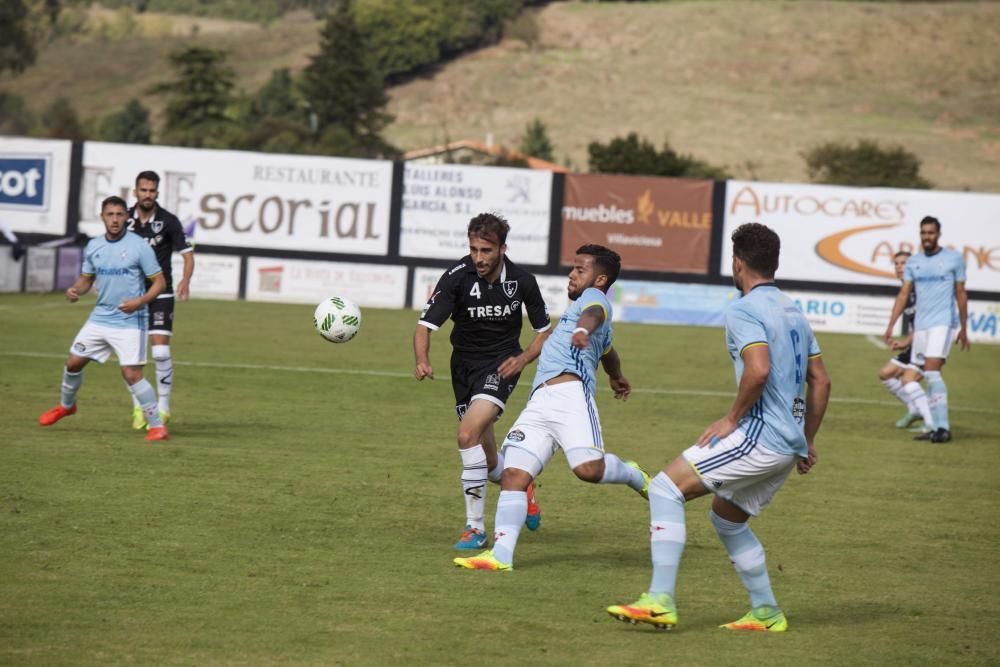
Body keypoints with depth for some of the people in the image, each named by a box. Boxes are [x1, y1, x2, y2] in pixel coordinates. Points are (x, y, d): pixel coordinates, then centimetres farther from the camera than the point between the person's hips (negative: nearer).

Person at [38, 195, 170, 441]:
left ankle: (157, 425, -6)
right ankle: (66, 405, 40)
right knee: (73, 362, 11)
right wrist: (75, 290, -6)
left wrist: (141, 301, -24)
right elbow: (87, 278, 17)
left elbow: (159, 282, -7)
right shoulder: (93, 246, 5)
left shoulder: (139, 246, -11)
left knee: (132, 373, -16)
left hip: (130, 322, -6)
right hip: (100, 318, 6)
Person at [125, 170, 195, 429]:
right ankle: (138, 407, 16)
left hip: (160, 294, -3)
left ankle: (163, 408, -1)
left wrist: (185, 281, -22)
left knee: (160, 351, -12)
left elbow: (187, 253, -5)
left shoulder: (168, 221, -7)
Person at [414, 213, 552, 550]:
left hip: (501, 365, -2)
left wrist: (524, 357, -14)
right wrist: (422, 361, -39)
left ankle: (475, 527, -18)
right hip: (465, 365, 2)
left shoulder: (522, 281, -11)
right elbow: (426, 324, -20)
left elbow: (544, 331, 4)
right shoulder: (457, 277, -16)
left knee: (469, 434, -25)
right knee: (487, 461, 9)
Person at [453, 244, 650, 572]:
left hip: (571, 391, -10)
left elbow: (594, 312, -19)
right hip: (539, 402, 10)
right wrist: (616, 377, 77)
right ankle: (501, 554, -18)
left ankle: (632, 475, 7)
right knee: (514, 474, -8)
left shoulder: (594, 297, 8)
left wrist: (583, 328, -43)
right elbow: (608, 351, 56)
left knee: (589, 468, -27)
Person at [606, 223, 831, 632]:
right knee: (726, 517, 25)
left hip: (761, 434, -9)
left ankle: (660, 601, -17)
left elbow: (759, 370, -25)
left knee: (666, 487, -9)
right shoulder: (794, 313, 18)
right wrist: (807, 442, 25)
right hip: (789, 443, 9)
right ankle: (766, 613, 23)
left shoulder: (744, 310, -9)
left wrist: (732, 419, -12)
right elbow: (820, 381, 20)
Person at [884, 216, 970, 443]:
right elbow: (904, 294, 11)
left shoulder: (954, 258, 2)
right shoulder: (913, 262, 12)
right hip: (920, 326, 5)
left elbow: (960, 294, 6)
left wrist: (963, 329, 8)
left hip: (943, 322, -5)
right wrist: (891, 325, 4)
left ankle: (942, 427, -18)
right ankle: (933, 426, 9)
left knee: (931, 370, -19)